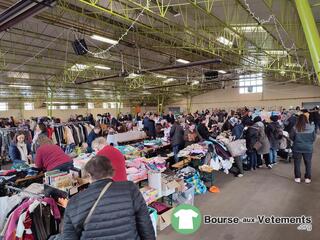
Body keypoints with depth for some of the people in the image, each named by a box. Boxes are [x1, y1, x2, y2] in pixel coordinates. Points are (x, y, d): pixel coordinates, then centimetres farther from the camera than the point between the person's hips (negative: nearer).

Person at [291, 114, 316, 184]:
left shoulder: (295, 128, -15)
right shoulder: (311, 128, -10)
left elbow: (292, 138, -4)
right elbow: (314, 138, 1)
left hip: (297, 148, -1)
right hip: (308, 148, 1)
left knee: (297, 163, 11)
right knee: (308, 163, 15)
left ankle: (297, 178, 17)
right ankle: (307, 178, 22)